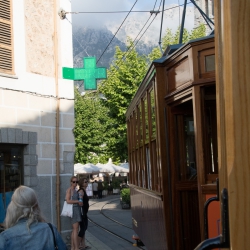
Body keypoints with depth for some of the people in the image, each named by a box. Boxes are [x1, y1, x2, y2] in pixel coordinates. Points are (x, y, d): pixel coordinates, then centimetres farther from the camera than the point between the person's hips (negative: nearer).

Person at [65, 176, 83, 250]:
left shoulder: (75, 190, 16)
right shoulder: (69, 189, -12)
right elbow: (68, 201, -21)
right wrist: (78, 202, -16)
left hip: (77, 210, 9)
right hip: (73, 210, -9)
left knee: (74, 230, 9)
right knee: (76, 229, -12)